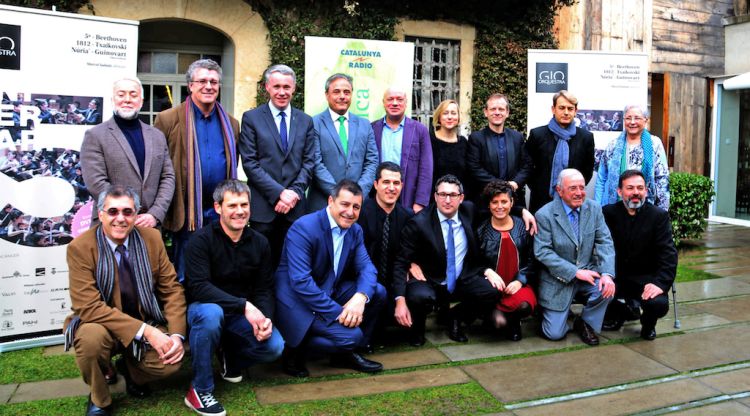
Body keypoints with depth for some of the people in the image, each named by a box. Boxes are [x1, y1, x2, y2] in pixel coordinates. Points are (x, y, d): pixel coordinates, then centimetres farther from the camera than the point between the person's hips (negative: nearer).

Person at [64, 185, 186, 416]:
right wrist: (144, 331, -31)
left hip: (146, 324, 3)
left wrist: (176, 335, -18)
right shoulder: (80, 248, -16)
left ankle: (130, 369, 16)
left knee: (171, 361, -22)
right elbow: (89, 306, -23)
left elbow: (172, 289, -3)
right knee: (91, 337, -35)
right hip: (101, 324, -2)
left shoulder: (151, 238, -6)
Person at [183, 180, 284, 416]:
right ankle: (200, 390, -19)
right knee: (211, 313, -38)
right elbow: (198, 287, -26)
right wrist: (244, 305, -34)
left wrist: (265, 317, -22)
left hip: (241, 315, 4)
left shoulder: (259, 243, -1)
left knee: (274, 347, -19)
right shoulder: (202, 240, -16)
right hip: (203, 308, -4)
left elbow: (265, 289, -1)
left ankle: (231, 357, 15)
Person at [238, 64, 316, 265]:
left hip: (295, 207, 2)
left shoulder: (306, 121, 11)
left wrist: (294, 193, -8)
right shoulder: (251, 118, 2)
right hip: (262, 206, -2)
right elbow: (250, 163, -5)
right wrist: (279, 193, -12)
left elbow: (309, 162, 7)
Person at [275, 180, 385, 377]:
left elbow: (366, 267, -2)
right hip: (297, 302, -8)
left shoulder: (355, 230, 3)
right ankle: (295, 351, 0)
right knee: (351, 335, -22)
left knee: (377, 292, -7)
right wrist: (337, 312, -29)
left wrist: (360, 297, -26)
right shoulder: (303, 228, -21)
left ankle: (348, 352, 8)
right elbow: (300, 281, -27)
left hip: (330, 293, 8)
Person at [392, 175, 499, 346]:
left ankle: (453, 317, 8)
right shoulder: (419, 223, -14)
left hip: (463, 281, 4)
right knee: (419, 297, -36)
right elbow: (401, 263, -14)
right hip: (429, 282, -4)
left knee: (492, 291, -22)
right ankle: (417, 326, 2)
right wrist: (400, 301, -26)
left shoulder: (469, 211, -1)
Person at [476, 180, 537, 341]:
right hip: (491, 285, -1)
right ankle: (496, 315, 5)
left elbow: (531, 260, 7)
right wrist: (487, 272, -15)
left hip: (517, 285, 1)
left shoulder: (523, 226, 7)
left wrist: (520, 281, -9)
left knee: (525, 304, -31)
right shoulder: (481, 229, 3)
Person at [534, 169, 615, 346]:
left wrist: (607, 274, -22)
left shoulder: (594, 209, -1)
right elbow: (543, 252, -17)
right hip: (559, 279, -3)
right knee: (555, 334, -7)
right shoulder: (544, 215, -13)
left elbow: (605, 242, -5)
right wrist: (576, 272, -22)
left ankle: (586, 323, 2)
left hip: (587, 272, 4)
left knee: (607, 287, -28)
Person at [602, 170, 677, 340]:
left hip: (645, 279, -2)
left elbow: (668, 253, -12)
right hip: (616, 276, 2)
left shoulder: (659, 216, -5)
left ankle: (648, 324, 12)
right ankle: (622, 311, 13)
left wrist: (661, 282, -26)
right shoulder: (608, 213, -1)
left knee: (659, 304, -29)